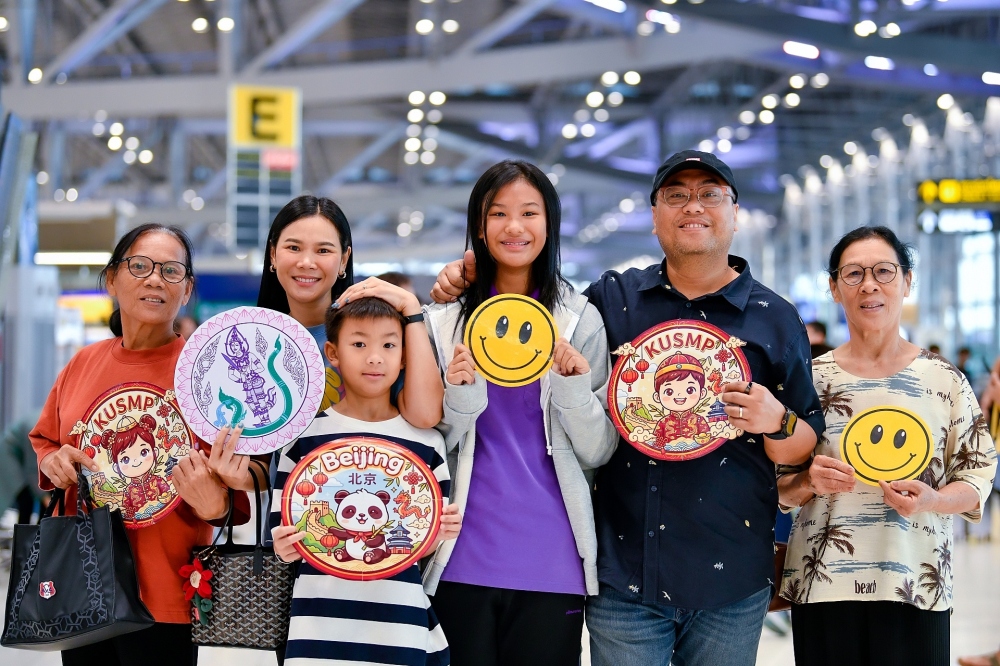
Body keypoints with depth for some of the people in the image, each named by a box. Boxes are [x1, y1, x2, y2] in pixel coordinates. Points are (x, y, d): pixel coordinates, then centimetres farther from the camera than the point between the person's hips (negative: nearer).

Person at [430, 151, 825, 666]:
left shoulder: (776, 319, 5)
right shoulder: (612, 299, 6)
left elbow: (804, 450, 6)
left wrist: (776, 422, -16)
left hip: (731, 584, 0)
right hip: (624, 573, 0)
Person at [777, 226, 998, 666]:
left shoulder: (944, 380, 2)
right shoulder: (810, 379, 3)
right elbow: (781, 488, 8)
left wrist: (932, 501, -16)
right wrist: (810, 483, -13)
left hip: (917, 587, 0)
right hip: (822, 585, 1)